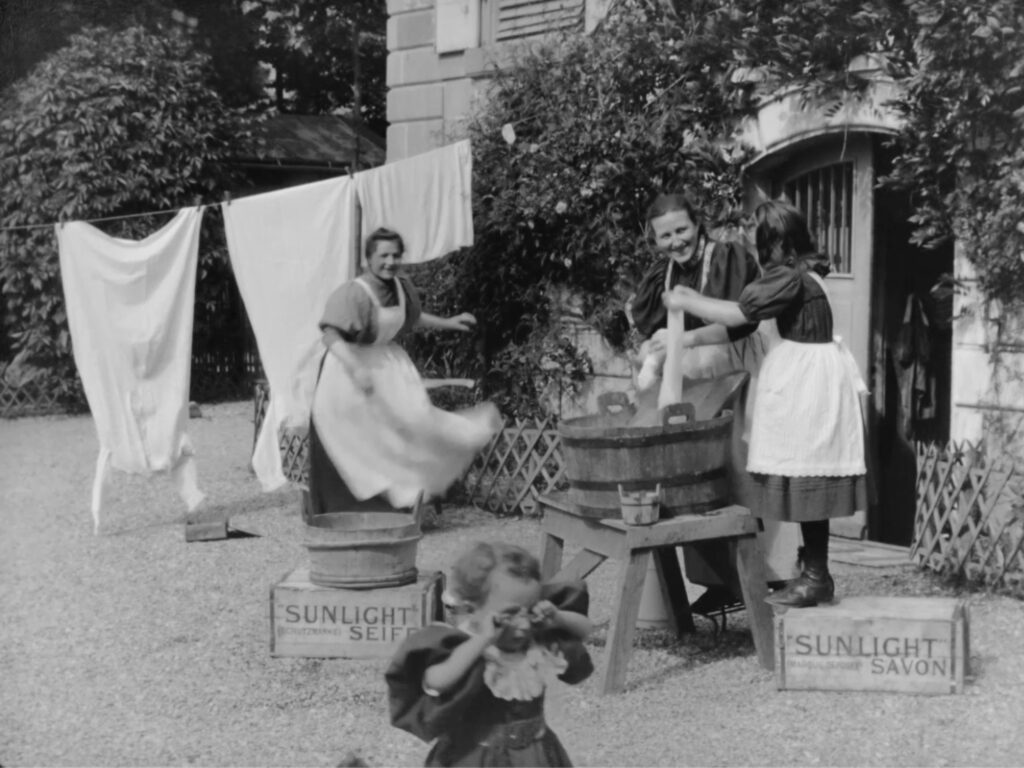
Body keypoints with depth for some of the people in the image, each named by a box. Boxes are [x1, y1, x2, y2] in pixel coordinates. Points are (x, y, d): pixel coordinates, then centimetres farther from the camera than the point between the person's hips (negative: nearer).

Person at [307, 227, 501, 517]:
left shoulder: (402, 289, 1)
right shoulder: (352, 294, -24)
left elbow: (411, 318, 23)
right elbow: (330, 335, -35)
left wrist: (447, 323, 22)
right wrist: (356, 368, -47)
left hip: (386, 360, 7)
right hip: (348, 364, -7)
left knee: (412, 415, -5)